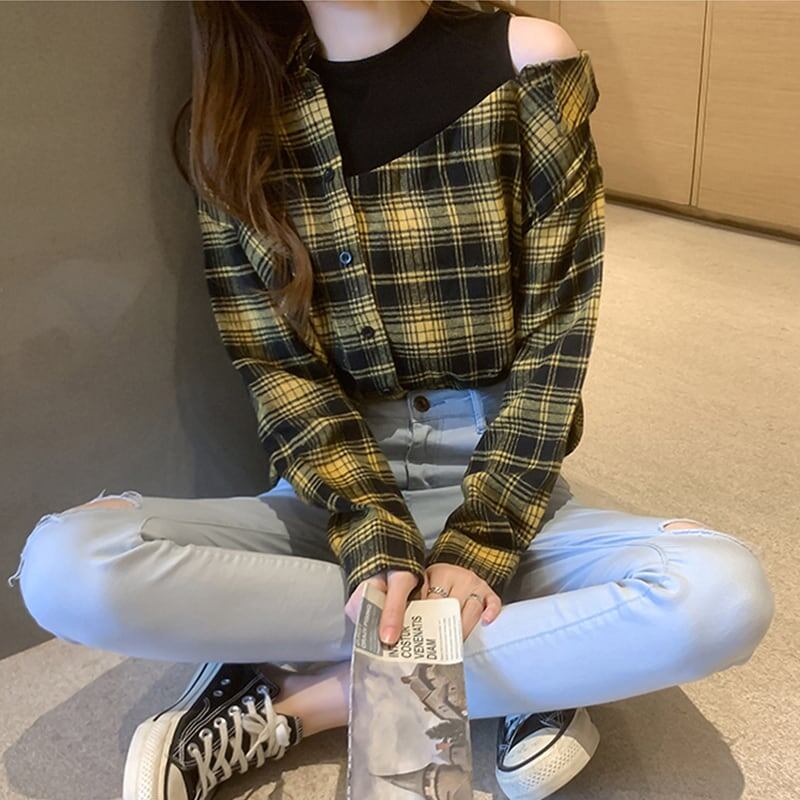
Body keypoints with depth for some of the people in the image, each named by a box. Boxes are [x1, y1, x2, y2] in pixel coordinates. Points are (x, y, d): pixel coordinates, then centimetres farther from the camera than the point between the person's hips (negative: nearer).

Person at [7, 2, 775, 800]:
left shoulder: (526, 64, -6)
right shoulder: (242, 108, 0)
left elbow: (553, 340, -7)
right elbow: (275, 367, -5)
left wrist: (478, 548, -15)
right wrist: (374, 544, -19)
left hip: (500, 482, -1)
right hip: (333, 495, 2)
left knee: (723, 591, -28)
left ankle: (289, 702, -16)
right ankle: (543, 662, -15)